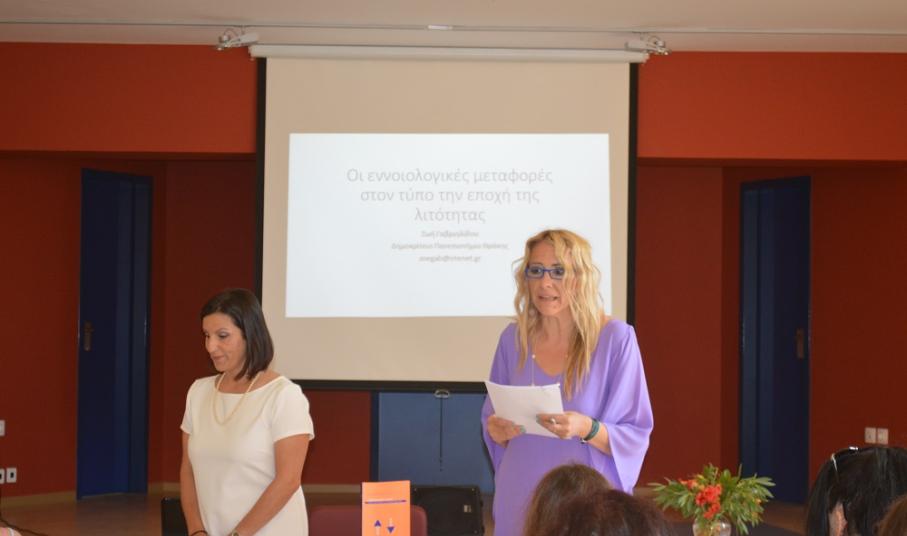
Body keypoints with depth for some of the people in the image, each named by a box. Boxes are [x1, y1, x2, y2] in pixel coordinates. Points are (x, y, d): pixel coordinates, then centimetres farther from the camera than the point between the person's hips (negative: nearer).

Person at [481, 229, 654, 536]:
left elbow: (635, 438, -9)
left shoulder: (616, 338, -9)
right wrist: (496, 431, -10)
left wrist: (587, 429, -26)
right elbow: (493, 422, 11)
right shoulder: (513, 338, 2)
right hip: (521, 501, 3)